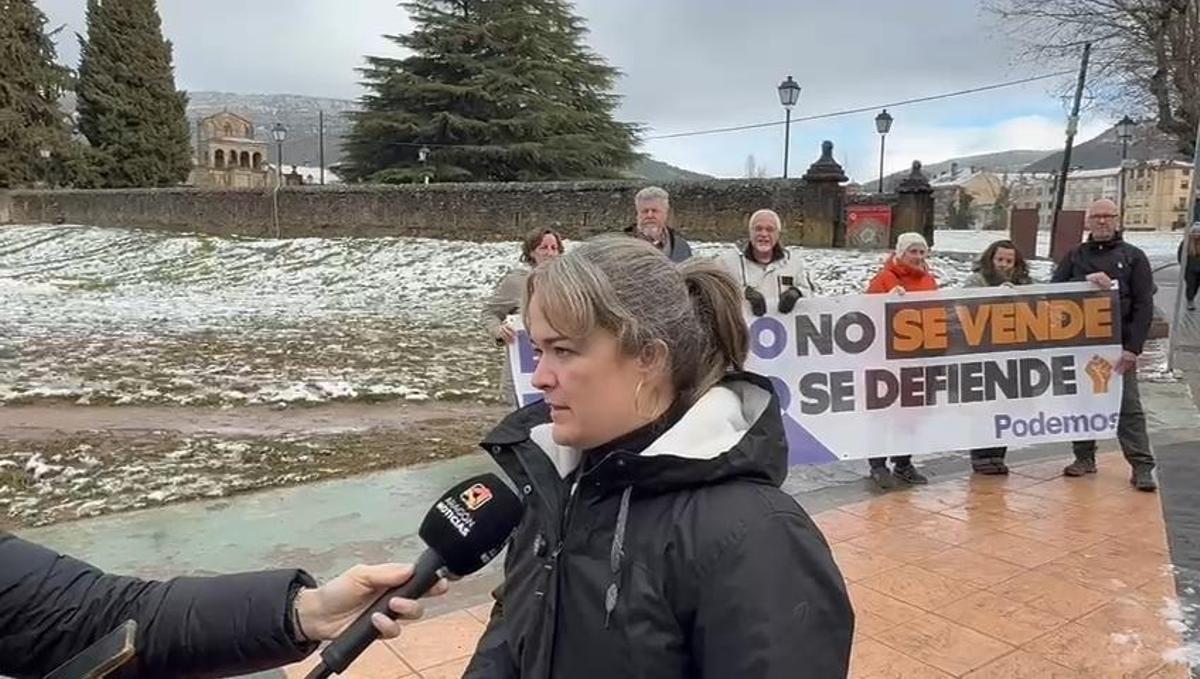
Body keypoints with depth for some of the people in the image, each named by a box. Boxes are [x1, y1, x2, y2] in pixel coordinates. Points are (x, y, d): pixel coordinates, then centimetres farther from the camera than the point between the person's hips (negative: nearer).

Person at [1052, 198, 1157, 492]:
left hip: (1118, 344, -2)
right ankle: (1084, 457, 19)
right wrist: (1086, 281, -17)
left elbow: (1144, 306, -1)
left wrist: (1133, 348, -10)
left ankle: (1142, 467, 1)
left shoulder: (1133, 256, 5)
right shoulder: (1075, 256, 12)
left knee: (1128, 406, -3)